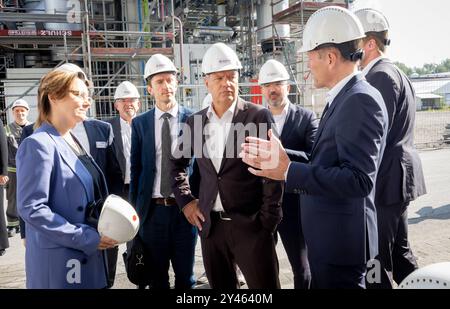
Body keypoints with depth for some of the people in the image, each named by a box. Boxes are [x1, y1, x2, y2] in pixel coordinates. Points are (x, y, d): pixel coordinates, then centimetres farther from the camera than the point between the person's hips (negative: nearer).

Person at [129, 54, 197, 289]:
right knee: (156, 276, 16)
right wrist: (134, 208, 6)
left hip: (185, 208, -1)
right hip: (152, 210, 1)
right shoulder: (140, 123, 3)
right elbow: (135, 169, 7)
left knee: (185, 275, 13)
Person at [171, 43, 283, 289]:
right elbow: (178, 163, 19)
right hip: (210, 225, 4)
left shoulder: (259, 116, -6)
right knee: (220, 286, 16)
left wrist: (268, 221, -8)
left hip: (251, 224, -4)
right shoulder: (195, 121, 6)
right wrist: (185, 200, 9)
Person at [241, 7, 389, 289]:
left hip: (340, 240, -9)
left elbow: (359, 180, -28)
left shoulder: (361, 100, -20)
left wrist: (289, 171, -29)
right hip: (329, 235, 9)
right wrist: (280, 155, 4)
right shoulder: (343, 99, 9)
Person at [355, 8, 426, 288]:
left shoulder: (380, 76, -15)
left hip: (385, 179, -10)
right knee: (399, 252, 20)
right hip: (397, 175, 11)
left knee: (376, 259, -1)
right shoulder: (394, 73, 17)